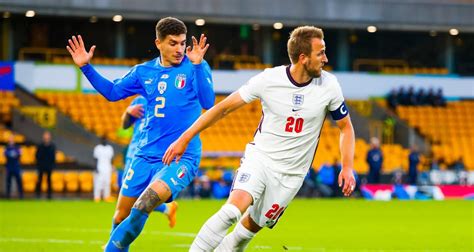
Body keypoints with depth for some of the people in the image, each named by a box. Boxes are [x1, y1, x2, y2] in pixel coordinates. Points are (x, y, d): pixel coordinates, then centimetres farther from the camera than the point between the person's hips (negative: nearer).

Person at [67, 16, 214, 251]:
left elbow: (207, 102, -19)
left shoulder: (195, 67, -4)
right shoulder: (144, 71, 9)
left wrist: (198, 66, -30)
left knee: (146, 202, -28)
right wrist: (86, 67, 10)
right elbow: (112, 92, 20)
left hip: (181, 158, -5)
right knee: (122, 216, 6)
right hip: (145, 156, 5)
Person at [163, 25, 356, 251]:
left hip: (292, 173, 2)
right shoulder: (268, 79, -13)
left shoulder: (329, 86, -9)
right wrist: (184, 139, -5)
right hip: (260, 157, -2)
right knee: (233, 209, -26)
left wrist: (347, 167, -6)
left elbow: (345, 127, 7)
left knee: (251, 227, 2)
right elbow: (223, 108, -4)